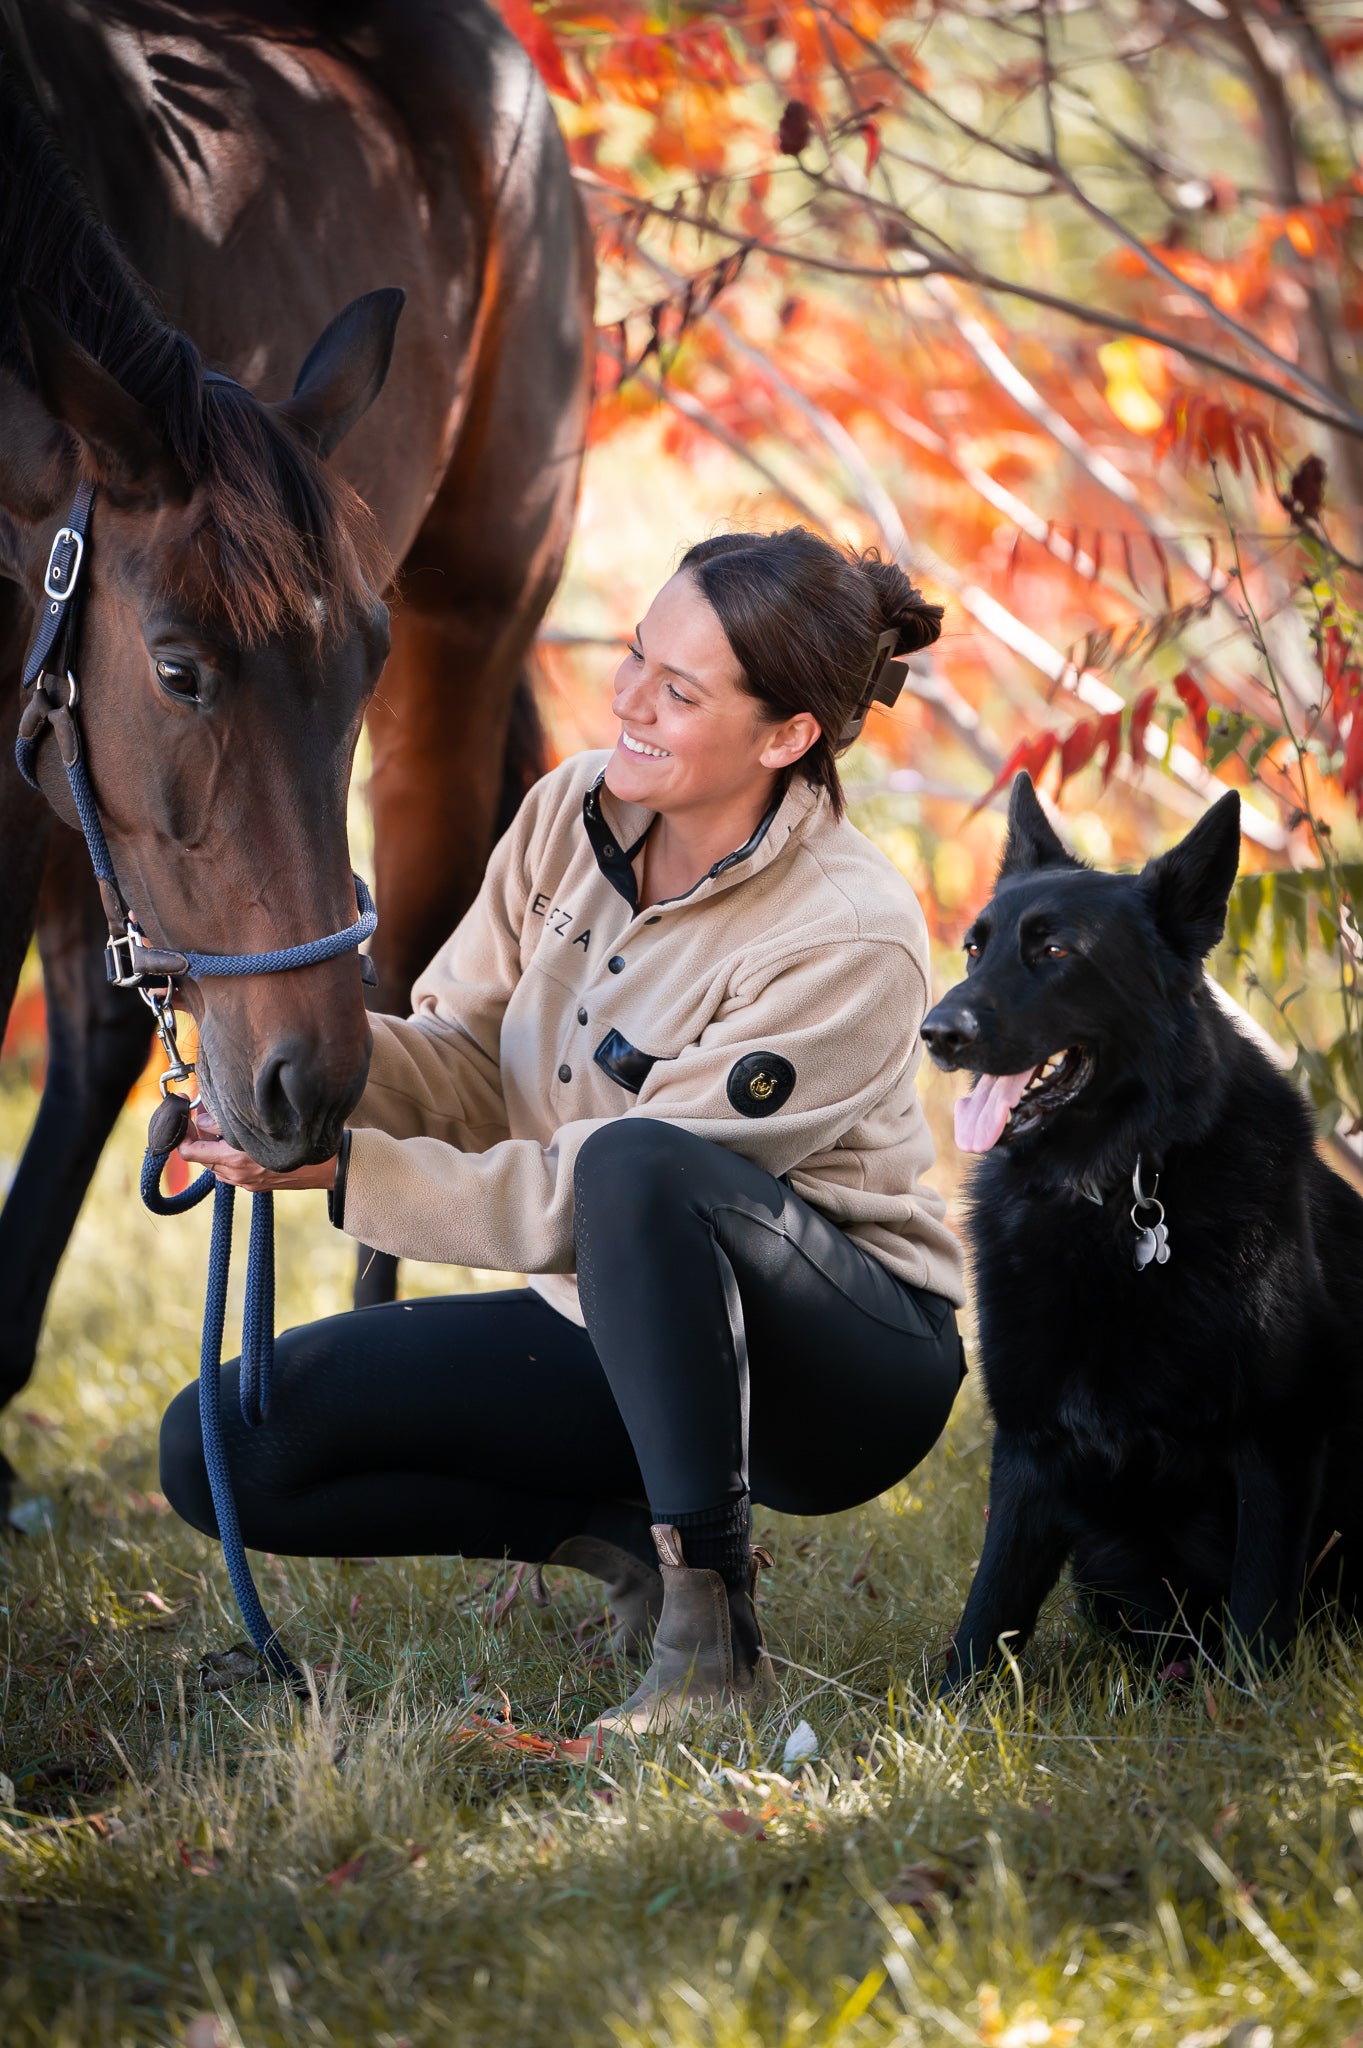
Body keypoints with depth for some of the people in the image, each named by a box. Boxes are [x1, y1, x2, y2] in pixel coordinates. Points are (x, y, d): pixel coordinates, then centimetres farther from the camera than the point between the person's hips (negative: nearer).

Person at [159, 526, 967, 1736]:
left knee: (636, 1165, -41)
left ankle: (711, 1637, -28)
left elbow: (617, 1187, -26)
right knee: (216, 1449, -7)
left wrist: (348, 1170, -30)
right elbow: (469, 1068, 0)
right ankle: (623, 1534, 4)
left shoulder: (851, 941, -25)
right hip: (620, 1334, 7)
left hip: (851, 1367, -7)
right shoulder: (570, 816, -4)